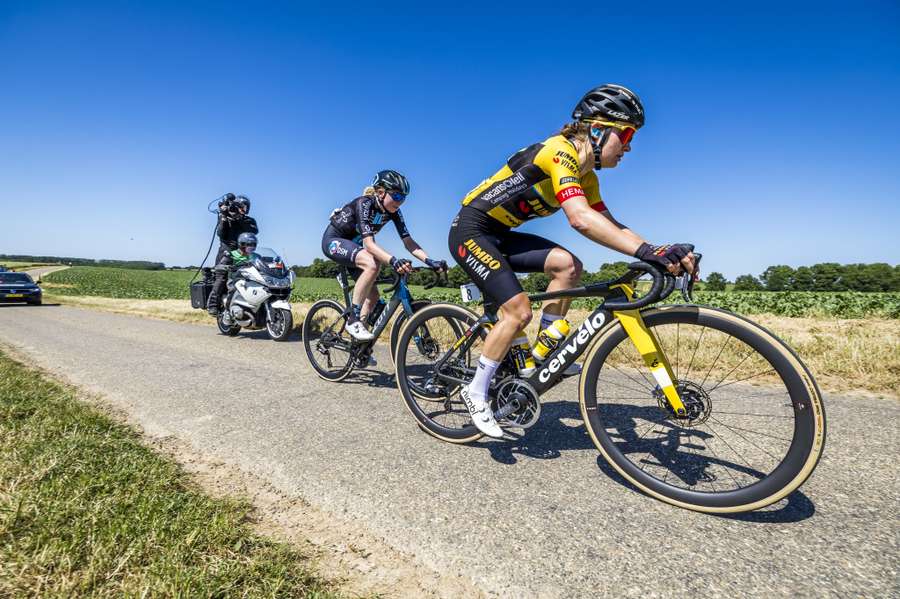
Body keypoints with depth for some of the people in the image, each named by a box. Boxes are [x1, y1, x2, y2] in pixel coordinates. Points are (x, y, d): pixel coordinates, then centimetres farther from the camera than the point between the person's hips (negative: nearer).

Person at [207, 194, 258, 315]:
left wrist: (240, 220, -16)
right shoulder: (225, 218, 12)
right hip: (227, 251, -3)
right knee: (221, 275, -17)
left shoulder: (249, 221, 16)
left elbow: (254, 230, -7)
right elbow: (220, 234, -2)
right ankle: (212, 304, -20)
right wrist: (223, 218, -11)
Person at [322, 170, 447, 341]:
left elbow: (408, 241, -17)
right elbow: (369, 243, -40)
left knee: (373, 295, -3)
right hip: (333, 240, -7)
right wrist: (393, 260, -57)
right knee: (372, 264, -35)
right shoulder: (364, 204, -29)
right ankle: (353, 320, -25)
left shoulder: (393, 212, -10)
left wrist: (429, 261, -33)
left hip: (352, 244, 7)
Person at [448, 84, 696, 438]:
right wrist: (647, 251, -42)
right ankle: (475, 393, 0)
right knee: (519, 311, -16)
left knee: (568, 266, -8)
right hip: (470, 231, -8)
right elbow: (580, 219, -37)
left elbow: (610, 225, 5)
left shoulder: (585, 175, 7)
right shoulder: (560, 152, -22)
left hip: (498, 235, 8)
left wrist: (660, 254, -8)